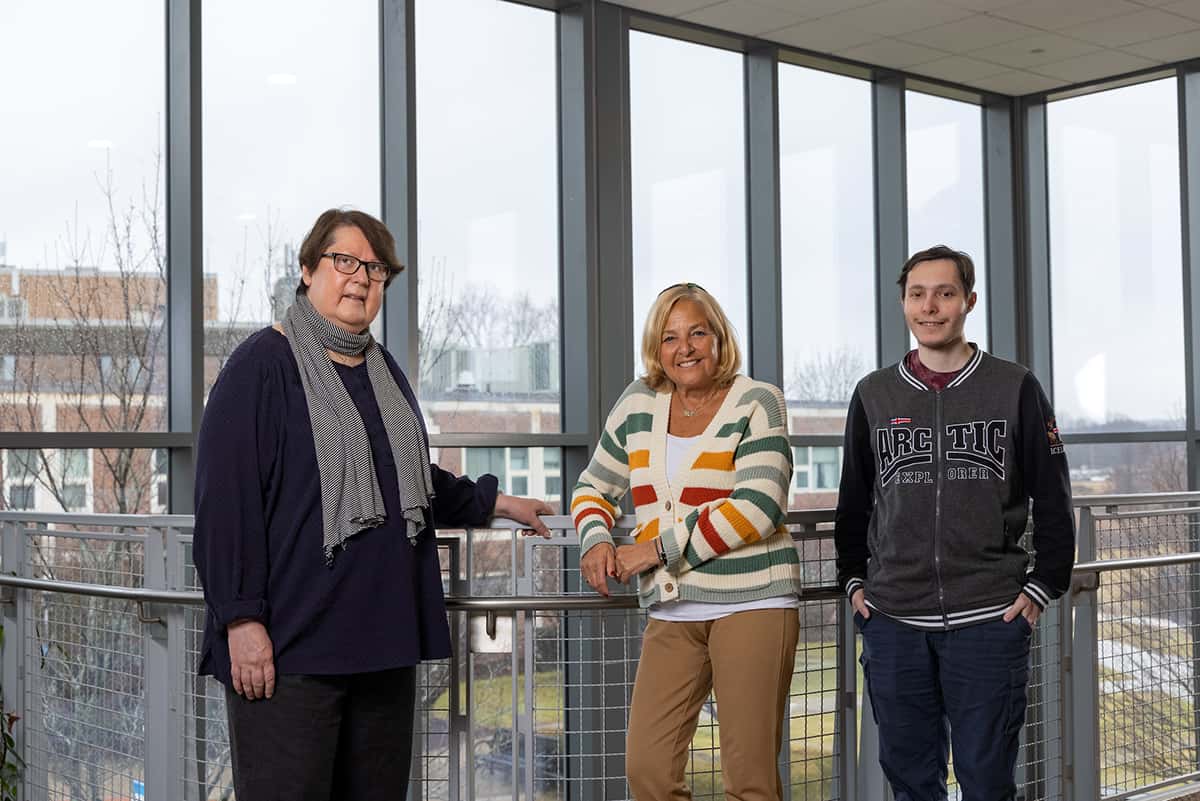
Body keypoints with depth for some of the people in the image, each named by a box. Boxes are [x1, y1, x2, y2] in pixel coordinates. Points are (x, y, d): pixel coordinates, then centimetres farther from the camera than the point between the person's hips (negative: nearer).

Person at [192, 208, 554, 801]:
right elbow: (225, 499, -13)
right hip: (288, 645, -7)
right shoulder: (264, 364, -6)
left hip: (383, 641, 7)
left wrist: (495, 503, 34)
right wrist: (241, 618, -18)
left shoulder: (383, 371, 17)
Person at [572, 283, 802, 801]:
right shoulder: (639, 404, 12)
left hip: (752, 601, -4)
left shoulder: (757, 403, -2)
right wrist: (595, 542, -1)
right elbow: (594, 489, 21)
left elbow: (759, 507, -13)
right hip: (671, 612, 4)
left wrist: (658, 548, -13)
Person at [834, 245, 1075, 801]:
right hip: (892, 621, 2)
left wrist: (1042, 586, -2)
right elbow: (853, 500, 16)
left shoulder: (1014, 389, 2)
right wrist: (853, 579, 10)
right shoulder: (874, 395, 9)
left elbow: (1052, 498, 4)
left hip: (990, 621, -2)